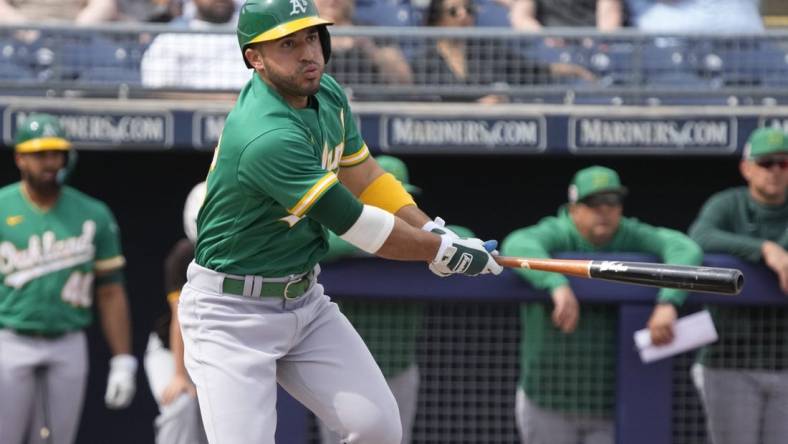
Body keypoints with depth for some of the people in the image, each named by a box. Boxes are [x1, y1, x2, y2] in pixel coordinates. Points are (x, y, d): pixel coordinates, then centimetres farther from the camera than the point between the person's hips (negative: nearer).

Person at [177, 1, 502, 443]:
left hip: (306, 299, 8)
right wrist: (443, 250, -10)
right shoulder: (266, 138, -29)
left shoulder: (327, 94, 0)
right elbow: (354, 224, -22)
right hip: (233, 313, -8)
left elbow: (363, 176, 15)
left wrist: (436, 232, 2)